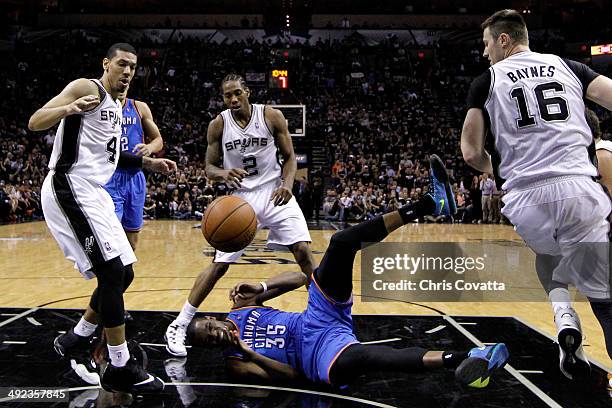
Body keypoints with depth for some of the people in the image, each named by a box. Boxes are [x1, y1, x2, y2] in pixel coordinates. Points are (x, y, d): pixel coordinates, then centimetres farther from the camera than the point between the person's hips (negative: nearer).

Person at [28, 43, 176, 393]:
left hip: (93, 194, 10)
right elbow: (35, 122, -16)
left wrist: (148, 163, 25)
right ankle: (121, 368, -5)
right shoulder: (87, 88, -7)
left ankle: (76, 339, 27)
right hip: (70, 190, -10)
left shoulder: (116, 105, 21)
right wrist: (70, 109, -35)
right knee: (112, 272, -13)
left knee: (123, 274, 10)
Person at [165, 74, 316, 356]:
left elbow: (289, 157, 0)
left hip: (274, 193, 1)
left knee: (303, 252, -8)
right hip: (240, 198, 0)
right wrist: (223, 174, -25)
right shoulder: (218, 125, -5)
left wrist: (287, 184, -20)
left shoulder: (272, 117, -7)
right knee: (219, 265, -4)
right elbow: (209, 168, 0)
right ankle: (179, 326, 8)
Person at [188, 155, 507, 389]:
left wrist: (261, 288, -5)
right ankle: (461, 359, -50)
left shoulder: (240, 311, 12)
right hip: (319, 350, -6)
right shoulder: (235, 361, -3)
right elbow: (291, 375, -12)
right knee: (357, 357, -49)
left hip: (320, 318, 6)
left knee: (342, 242, -18)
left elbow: (300, 277, 12)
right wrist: (252, 355, -24)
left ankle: (431, 203, -20)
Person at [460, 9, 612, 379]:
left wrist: (495, 169, 26)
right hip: (580, 189, 0)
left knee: (547, 251, 33)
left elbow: (472, 154, 5)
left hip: (527, 199, 0)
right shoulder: (568, 66, 17)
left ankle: (564, 316, 11)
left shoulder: (487, 80, 11)